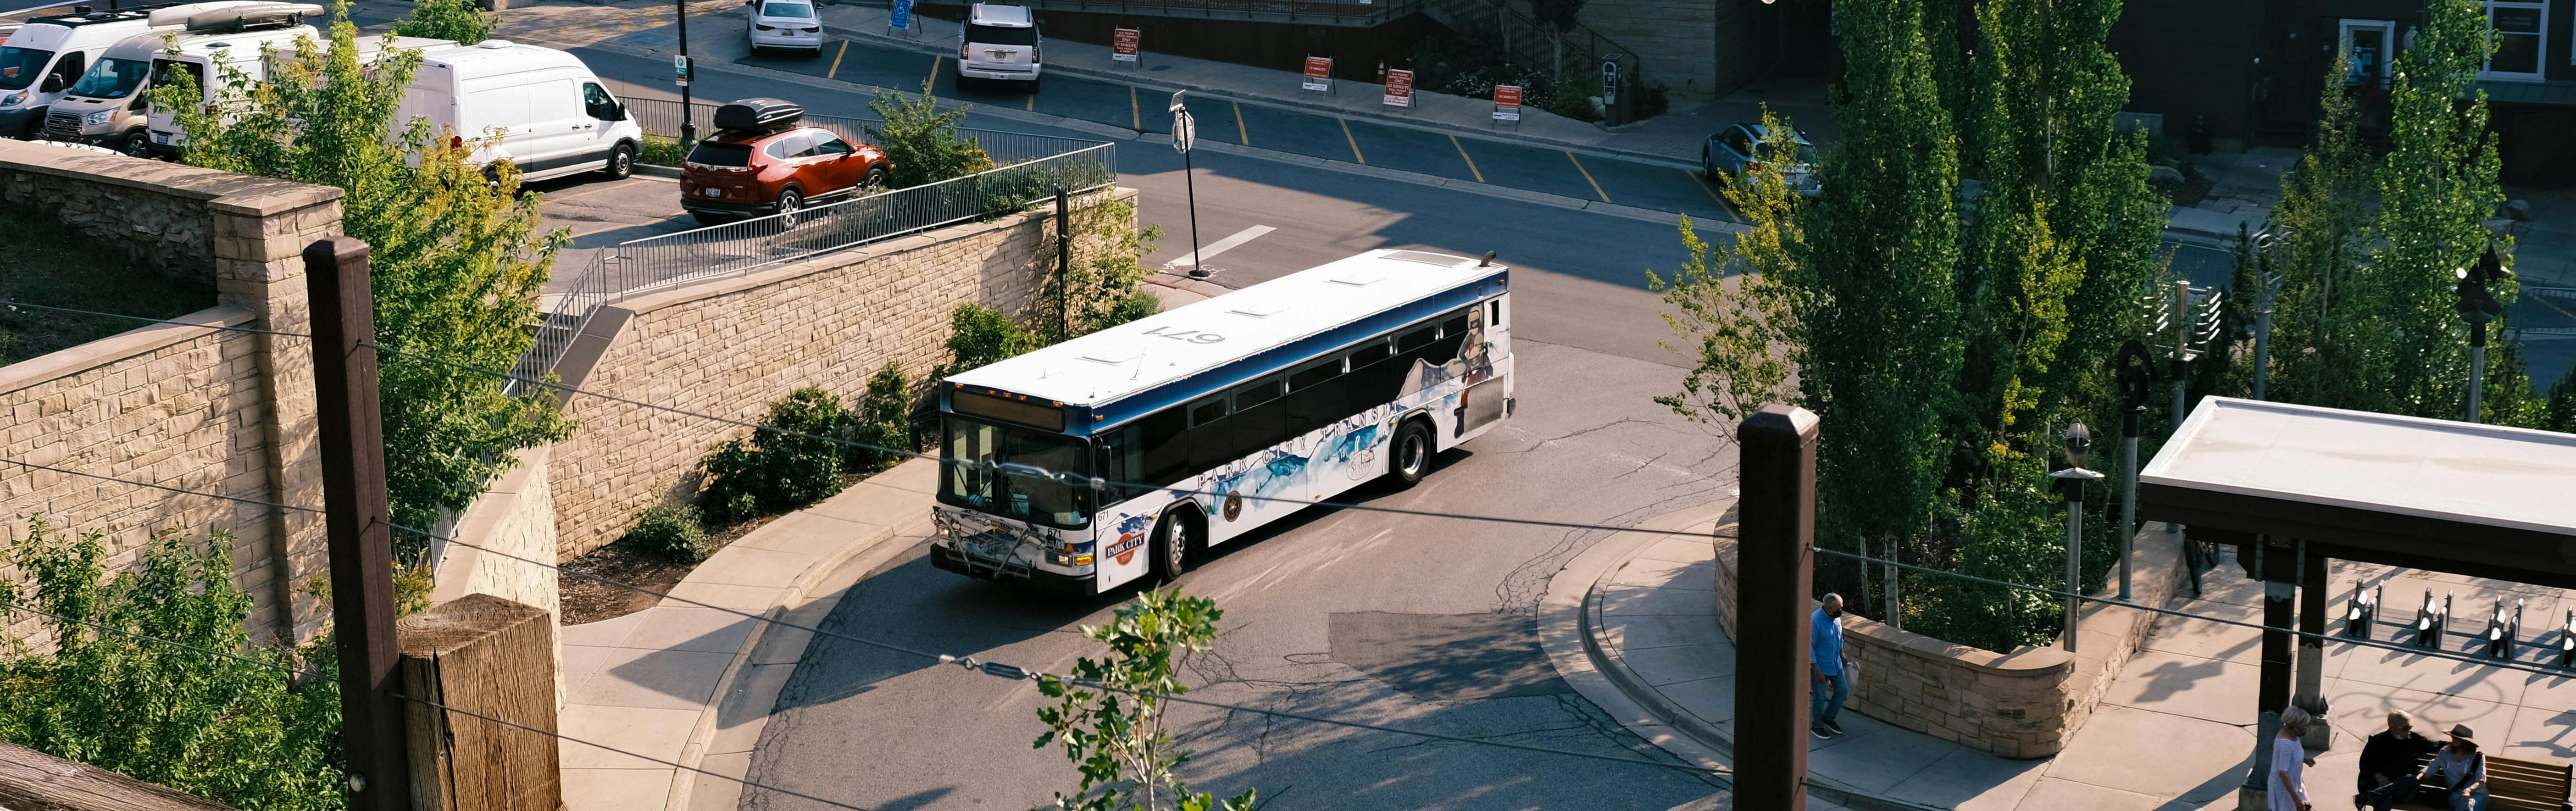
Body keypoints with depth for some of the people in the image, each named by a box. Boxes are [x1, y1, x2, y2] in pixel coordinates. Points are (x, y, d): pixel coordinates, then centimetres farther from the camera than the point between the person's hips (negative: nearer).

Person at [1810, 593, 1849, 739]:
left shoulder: (1836, 617, -3)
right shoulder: (1815, 621, -28)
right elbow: (1809, 647, -24)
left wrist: (1842, 657, 20)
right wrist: (1816, 670, -24)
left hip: (1835, 664, 7)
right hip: (1820, 666, -7)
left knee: (1843, 691, 14)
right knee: (1820, 697, 5)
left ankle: (1828, 718, 34)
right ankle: (1816, 726, 25)